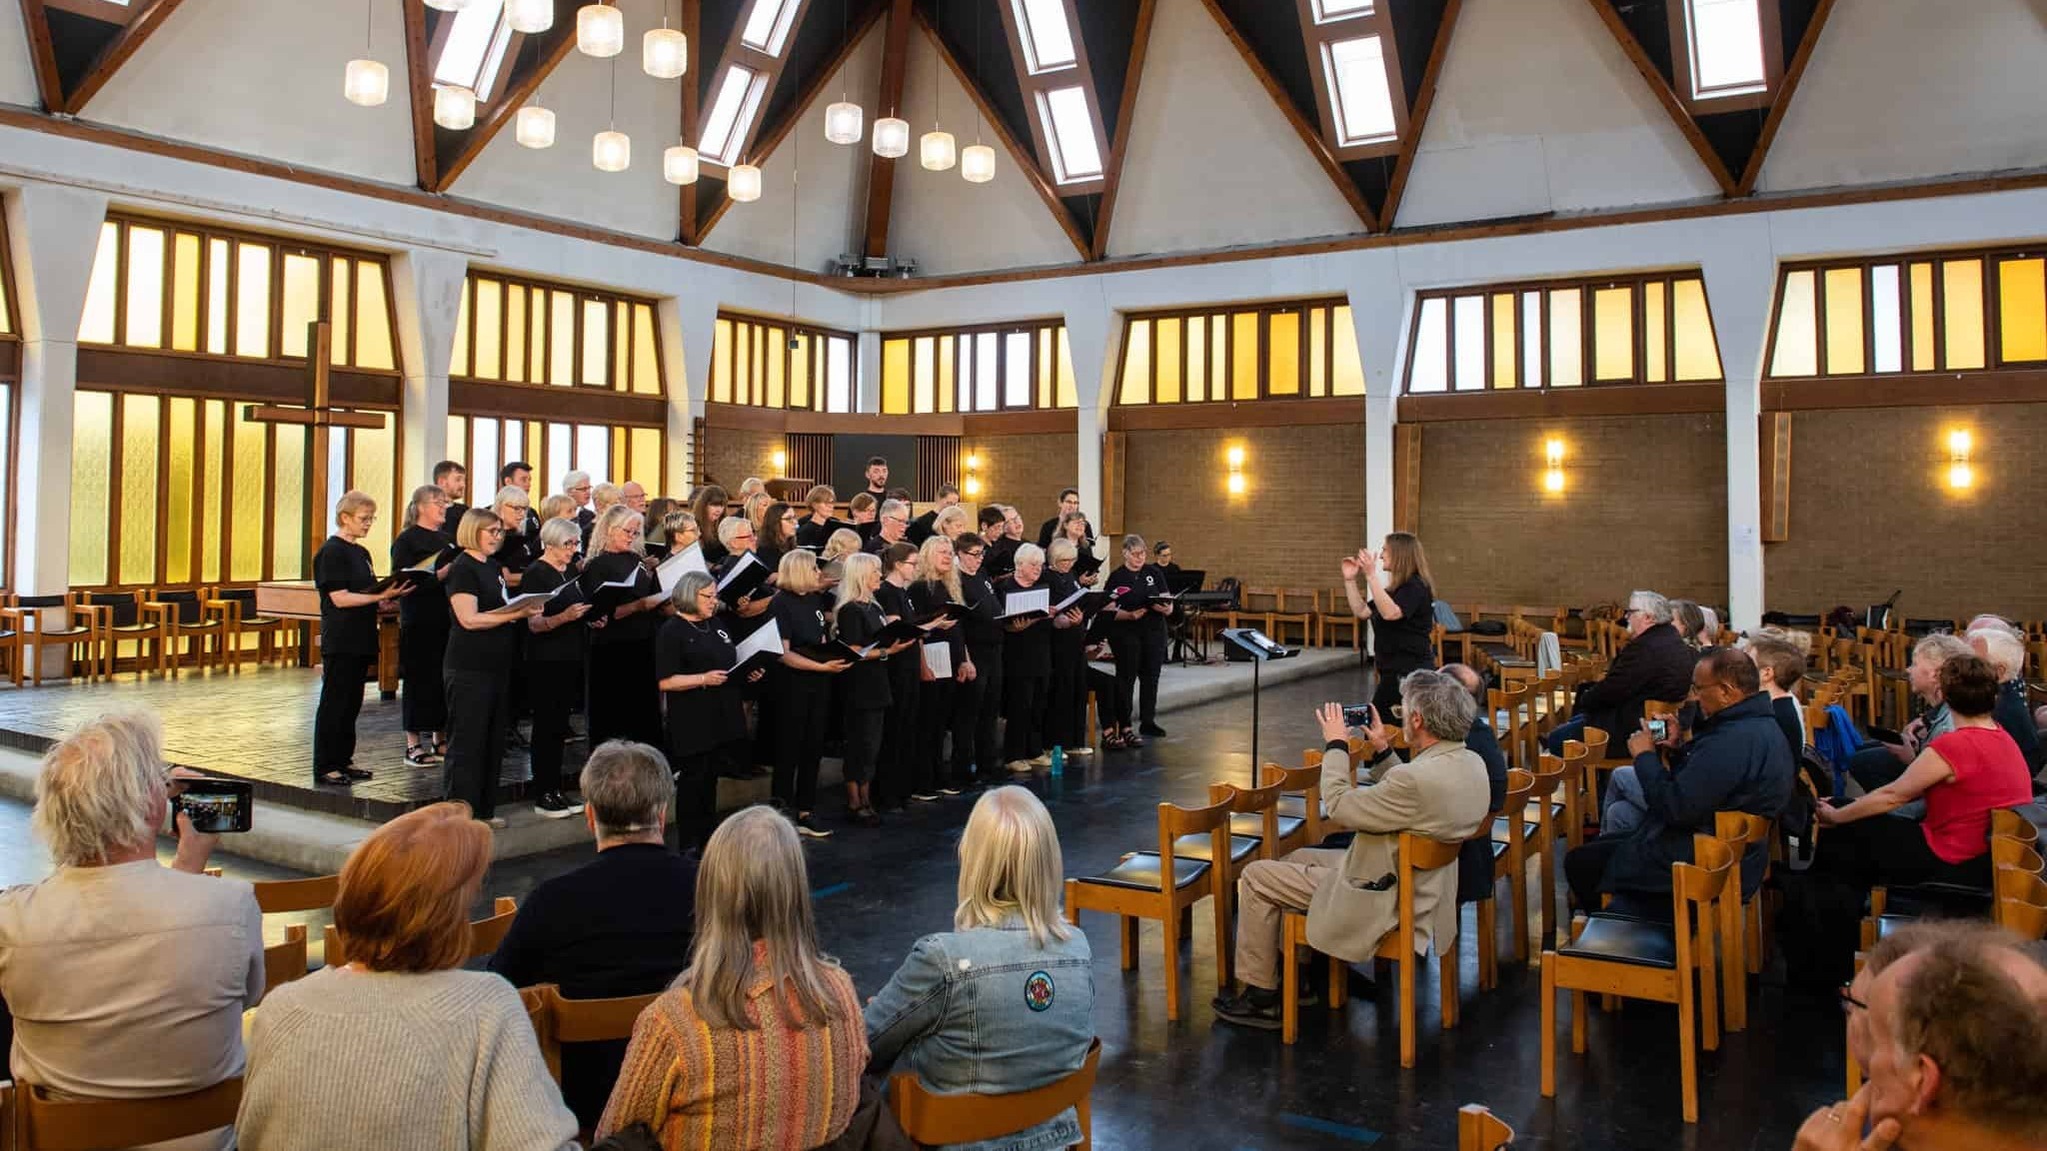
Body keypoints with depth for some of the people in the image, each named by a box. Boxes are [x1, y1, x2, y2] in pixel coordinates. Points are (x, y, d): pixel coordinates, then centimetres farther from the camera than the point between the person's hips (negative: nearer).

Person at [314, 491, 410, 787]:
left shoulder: (361, 552, 15)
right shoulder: (332, 552, -11)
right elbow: (340, 598, -17)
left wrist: (386, 596, 1)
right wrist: (380, 596, -22)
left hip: (360, 638, 8)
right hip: (339, 639, -8)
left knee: (352, 702, 13)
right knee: (334, 702, -2)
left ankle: (343, 760, 21)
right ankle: (325, 767, 5)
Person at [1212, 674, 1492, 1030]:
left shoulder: (1419, 778, -33)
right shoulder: (1471, 763, -5)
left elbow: (1338, 807, -22)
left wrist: (1336, 745, -10)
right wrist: (1382, 750, 7)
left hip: (1383, 902, -10)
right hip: (1420, 886, 10)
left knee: (1256, 876, 0)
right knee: (1298, 858, 25)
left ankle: (1261, 996, 12)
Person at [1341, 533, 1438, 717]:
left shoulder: (1416, 587, -13)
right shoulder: (1394, 589, 17)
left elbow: (1390, 613, -30)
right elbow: (1361, 612, 15)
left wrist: (1371, 576, -32)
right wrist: (1350, 580, 9)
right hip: (1394, 671, 10)